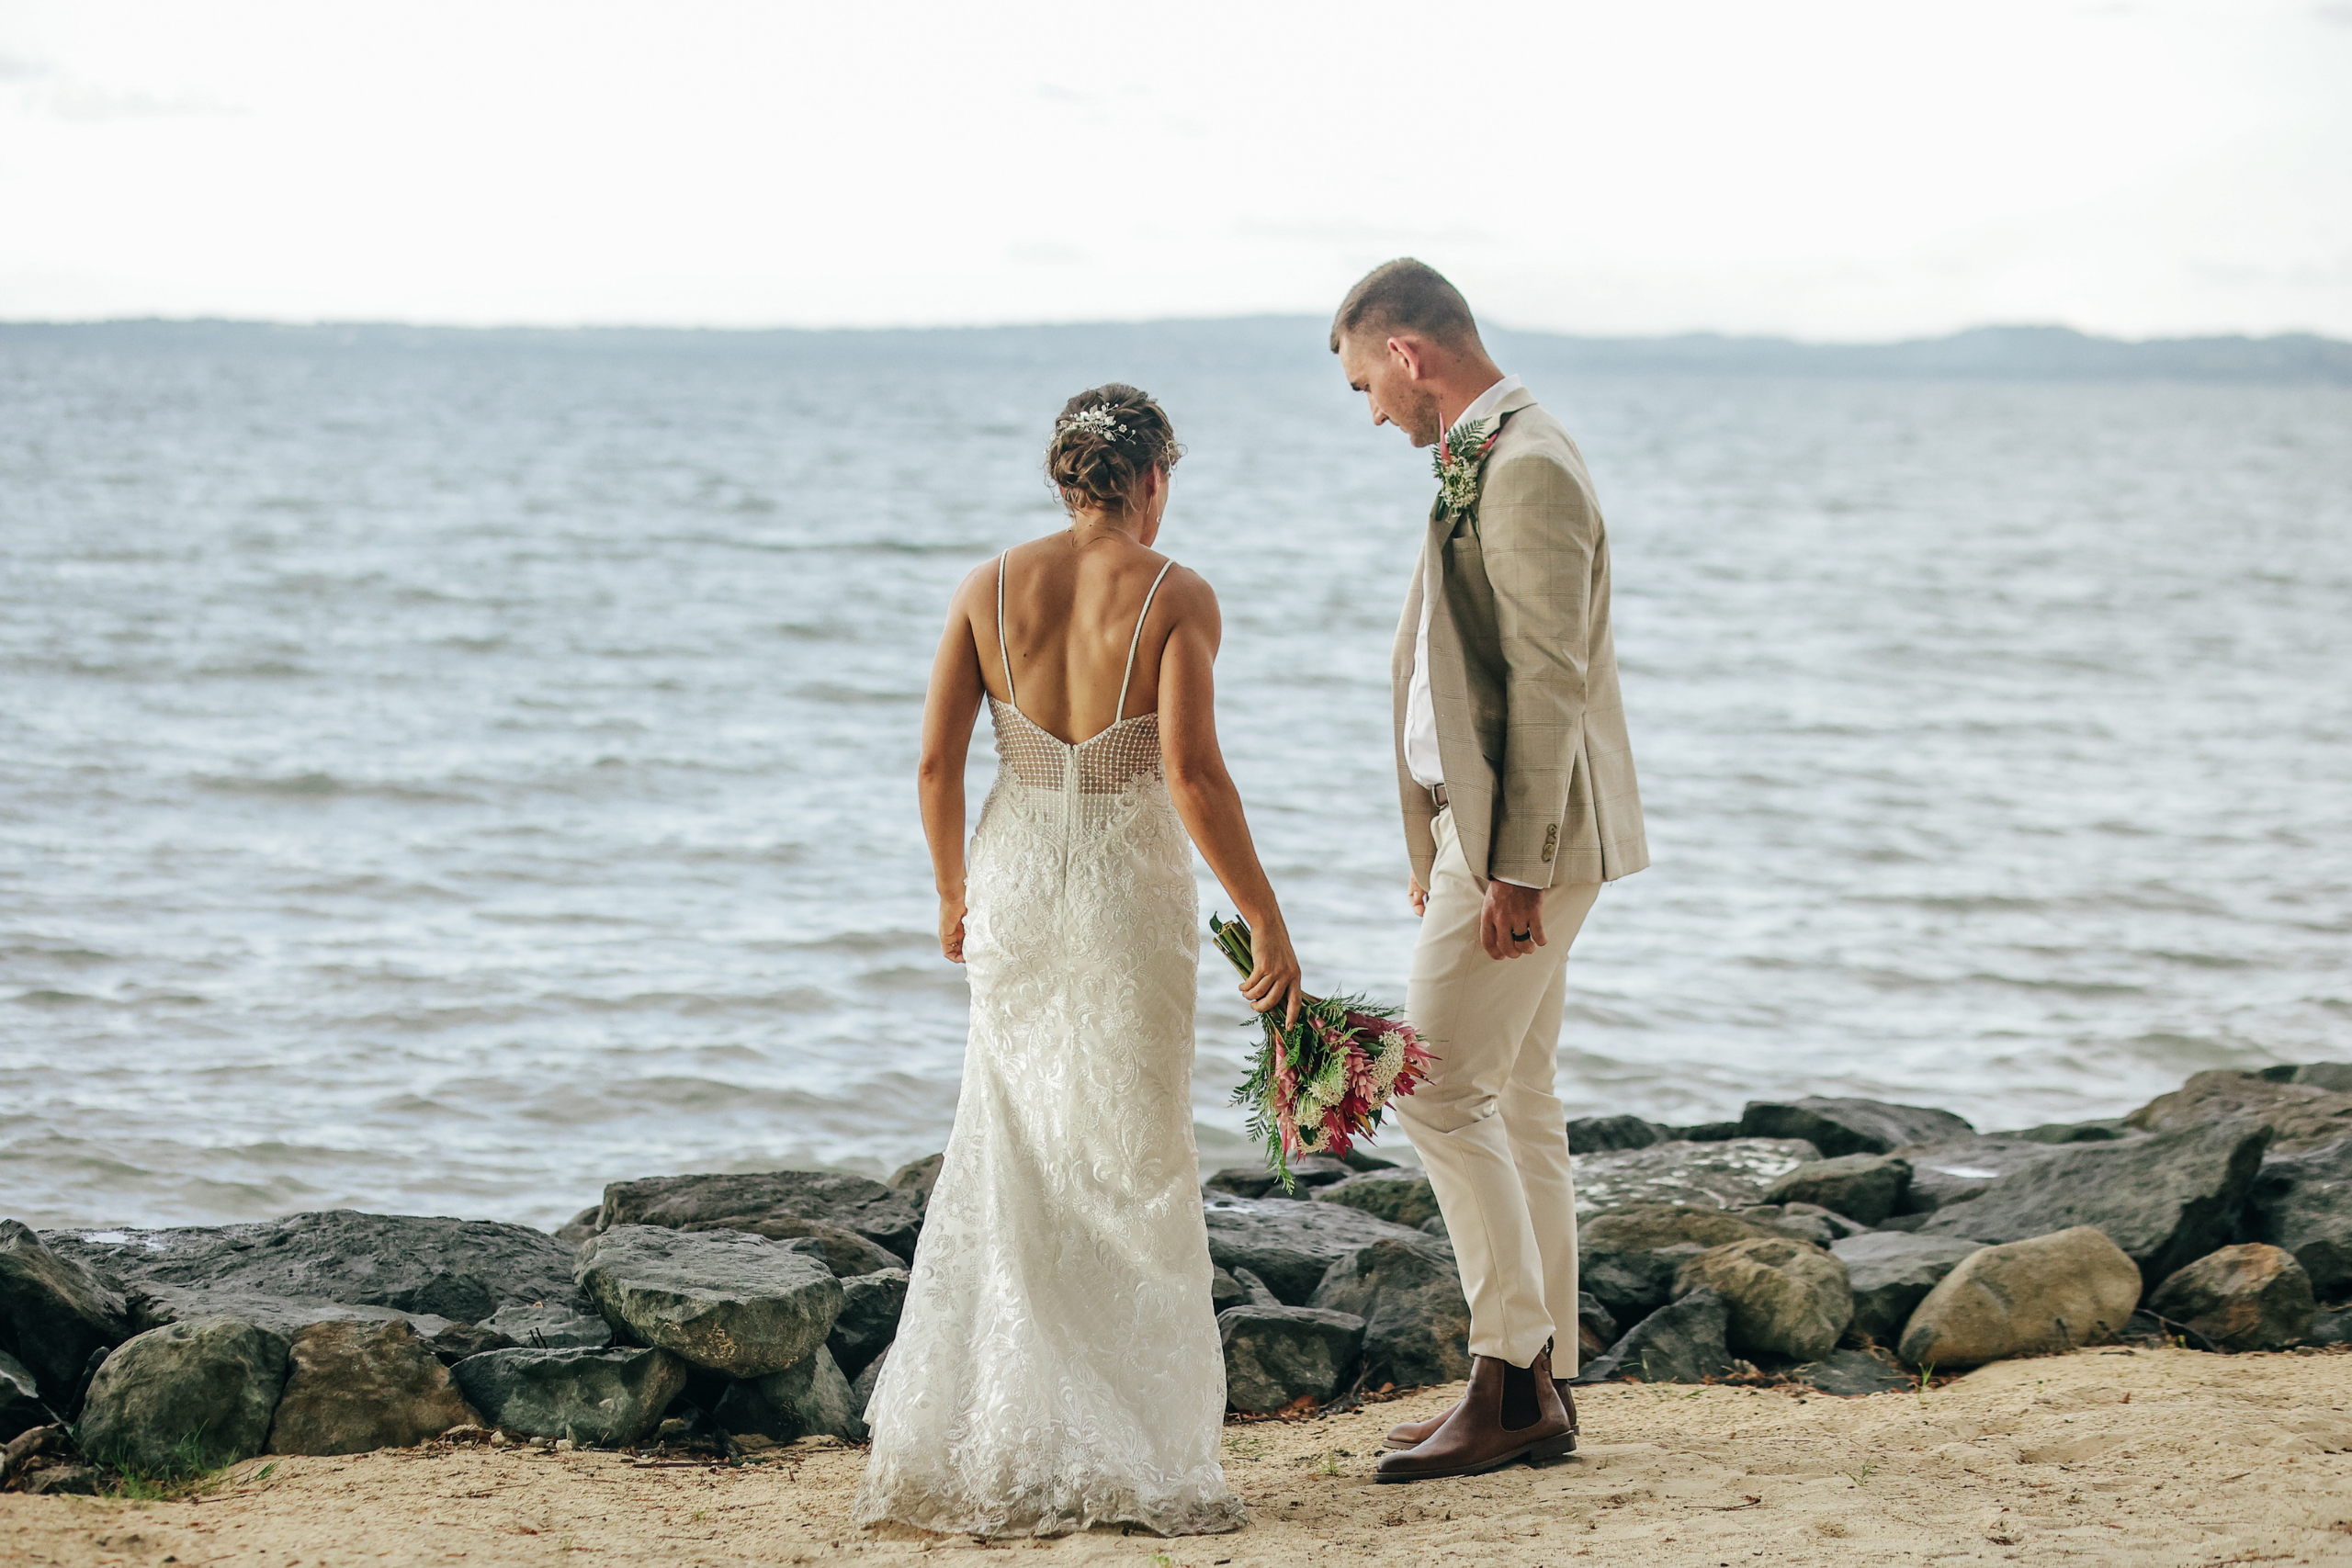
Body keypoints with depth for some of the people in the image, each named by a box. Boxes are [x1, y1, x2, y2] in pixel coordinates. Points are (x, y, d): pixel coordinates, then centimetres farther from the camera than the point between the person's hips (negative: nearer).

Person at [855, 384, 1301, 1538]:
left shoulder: (992, 588, 1)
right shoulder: (1175, 597, -10)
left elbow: (935, 761, 0)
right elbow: (1191, 774, -18)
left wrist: (952, 892, 15)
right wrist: (1266, 920, -11)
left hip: (1013, 882, 4)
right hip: (1130, 891, -4)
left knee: (1009, 1162, 14)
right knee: (1133, 1170, 5)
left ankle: (995, 1451, 17)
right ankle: (1137, 1462, 8)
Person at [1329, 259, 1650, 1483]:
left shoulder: (1525, 467, -16)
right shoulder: (1486, 462, 16)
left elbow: (1549, 680, -21)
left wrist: (1515, 868, -23)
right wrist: (1441, 852, 20)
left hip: (1525, 836, -10)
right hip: (1486, 832, 10)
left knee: (1441, 1093, -10)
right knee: (1515, 1107, 11)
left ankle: (1510, 1382, -7)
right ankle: (1541, 1390, 16)